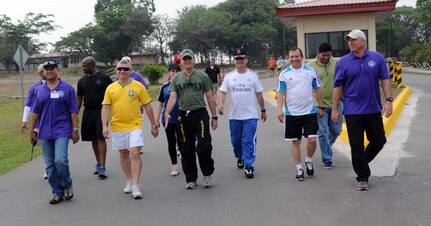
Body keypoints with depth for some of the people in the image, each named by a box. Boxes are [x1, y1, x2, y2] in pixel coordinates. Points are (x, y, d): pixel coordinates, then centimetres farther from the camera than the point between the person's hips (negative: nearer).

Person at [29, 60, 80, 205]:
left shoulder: (67, 88, 0)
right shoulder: (39, 90, 10)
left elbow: (73, 111, -1)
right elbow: (35, 112, 14)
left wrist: (75, 130, -5)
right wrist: (32, 130, 10)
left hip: (62, 131, -4)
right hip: (45, 133, 4)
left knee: (60, 160, -18)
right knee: (50, 165, 6)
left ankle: (67, 185, 7)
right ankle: (58, 192, 18)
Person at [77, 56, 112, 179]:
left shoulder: (104, 78, -4)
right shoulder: (82, 81, 9)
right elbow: (79, 99, 12)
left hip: (101, 111, -4)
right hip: (88, 112, 5)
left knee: (101, 138, -10)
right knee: (93, 139, 9)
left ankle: (102, 167, -11)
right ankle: (98, 163, 24)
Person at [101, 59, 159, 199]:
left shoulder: (138, 86, -1)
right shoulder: (111, 88, 5)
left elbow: (147, 106, 3)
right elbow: (105, 108, 4)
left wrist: (154, 125, 5)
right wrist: (104, 126, -8)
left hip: (134, 126, -3)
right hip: (117, 127, 3)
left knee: (135, 154, -13)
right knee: (123, 154, 14)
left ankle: (135, 186, -8)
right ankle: (129, 181, 31)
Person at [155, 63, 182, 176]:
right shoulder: (164, 86, 3)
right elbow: (160, 103, 7)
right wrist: (156, 121, 5)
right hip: (168, 119, 2)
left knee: (181, 142, 3)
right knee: (171, 142, 9)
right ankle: (174, 166, 19)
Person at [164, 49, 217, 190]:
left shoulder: (202, 76, 5)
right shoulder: (176, 79, 9)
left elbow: (210, 97, 6)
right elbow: (172, 97, -1)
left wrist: (214, 117, 4)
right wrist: (167, 112, -19)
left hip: (200, 114, -2)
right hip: (184, 116, 3)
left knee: (204, 146, -10)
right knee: (186, 150, 8)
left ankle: (207, 175, 11)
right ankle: (190, 179, 20)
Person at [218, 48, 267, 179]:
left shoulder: (253, 75, 3)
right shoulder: (229, 76, 5)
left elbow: (259, 94, 8)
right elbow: (223, 92, 0)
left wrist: (263, 110, 12)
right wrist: (220, 104, -20)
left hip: (250, 115, -2)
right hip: (234, 116, 2)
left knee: (249, 142, -7)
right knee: (235, 140, 15)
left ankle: (248, 166, -2)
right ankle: (240, 157, 40)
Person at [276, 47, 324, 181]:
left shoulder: (311, 71, 4)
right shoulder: (284, 74, 0)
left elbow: (317, 89, 10)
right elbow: (281, 93, -2)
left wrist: (321, 107, 9)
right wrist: (279, 110, -14)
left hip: (309, 112, 0)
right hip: (292, 114, 0)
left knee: (312, 140, -7)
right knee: (296, 142, 7)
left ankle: (309, 160, 21)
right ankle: (299, 168, 19)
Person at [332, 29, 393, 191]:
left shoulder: (377, 58, 1)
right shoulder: (343, 62, -1)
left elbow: (385, 80, 2)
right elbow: (338, 87, 0)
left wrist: (389, 100, -7)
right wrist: (335, 109, -2)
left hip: (373, 109, 2)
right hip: (353, 111, -2)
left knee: (379, 141, 10)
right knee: (356, 145, 1)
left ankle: (361, 162, 35)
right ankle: (362, 177, 14)